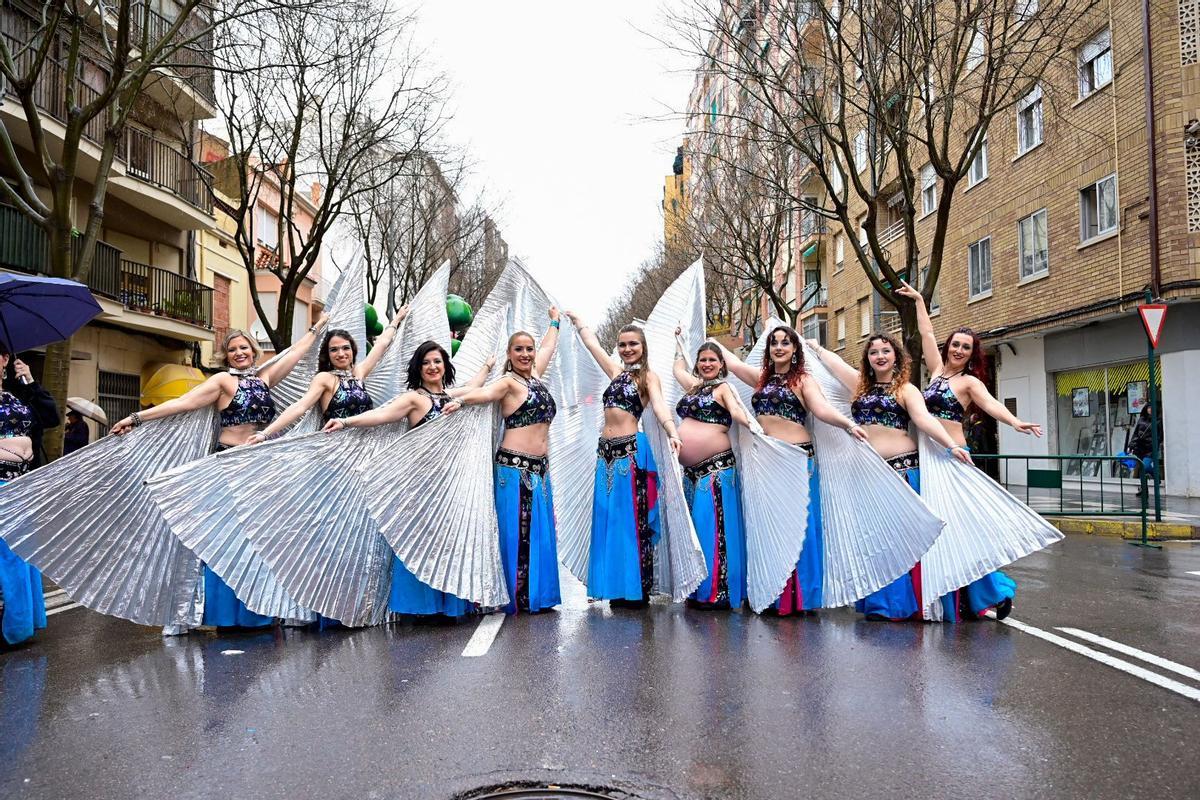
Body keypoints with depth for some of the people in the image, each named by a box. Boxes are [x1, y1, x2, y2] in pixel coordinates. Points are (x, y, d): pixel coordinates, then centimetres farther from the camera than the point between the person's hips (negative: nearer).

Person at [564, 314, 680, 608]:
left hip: (631, 450, -6)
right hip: (606, 451, 6)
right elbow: (592, 343, 28)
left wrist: (671, 432, -35)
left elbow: (660, 406, -17)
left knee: (631, 518, -4)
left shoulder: (648, 377, 0)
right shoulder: (617, 371, 16)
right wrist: (576, 319, 39)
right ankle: (618, 587, 14)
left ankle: (636, 589, 2)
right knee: (608, 518, 6)